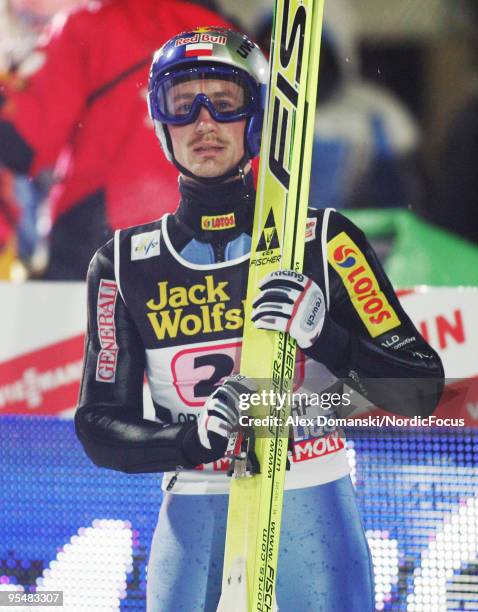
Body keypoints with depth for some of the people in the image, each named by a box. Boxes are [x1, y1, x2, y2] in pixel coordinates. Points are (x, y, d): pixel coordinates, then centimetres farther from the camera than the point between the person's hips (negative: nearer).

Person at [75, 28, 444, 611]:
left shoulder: (323, 242, -1)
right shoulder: (124, 265, 4)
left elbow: (421, 391, -3)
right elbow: (99, 429, 2)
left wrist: (323, 333, -21)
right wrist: (196, 434, -18)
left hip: (313, 512, -1)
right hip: (194, 516, 1)